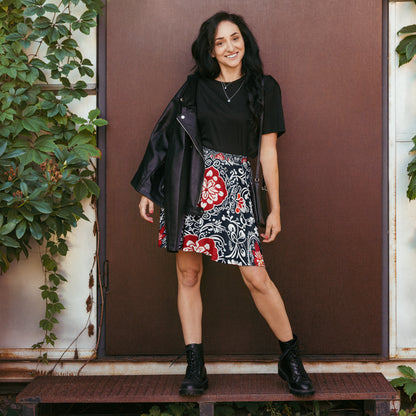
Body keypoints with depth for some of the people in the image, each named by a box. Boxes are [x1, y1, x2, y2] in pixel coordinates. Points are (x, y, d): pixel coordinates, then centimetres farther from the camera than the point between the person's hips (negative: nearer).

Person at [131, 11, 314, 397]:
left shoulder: (264, 88, 7)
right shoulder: (195, 86, 11)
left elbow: (268, 152, 6)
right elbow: (170, 135, 13)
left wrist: (275, 209, 4)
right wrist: (149, 190, 9)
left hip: (234, 187, -2)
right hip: (190, 184, 2)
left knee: (256, 277, -6)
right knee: (188, 274, 2)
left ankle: (291, 358, 12)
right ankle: (195, 368, 13)